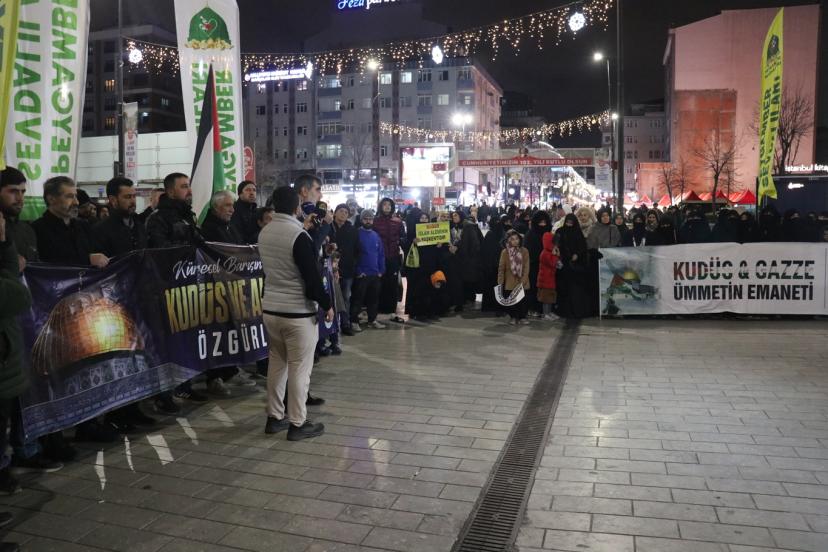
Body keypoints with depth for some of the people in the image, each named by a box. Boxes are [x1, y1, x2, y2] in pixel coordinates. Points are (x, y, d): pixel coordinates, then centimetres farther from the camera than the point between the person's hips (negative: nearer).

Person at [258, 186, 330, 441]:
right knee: (299, 368, 2)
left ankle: (274, 417, 25)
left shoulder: (263, 233, 6)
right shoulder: (299, 235, -18)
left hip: (270, 308, 7)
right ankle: (297, 424, 9)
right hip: (298, 312, -7)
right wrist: (326, 304, -7)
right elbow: (312, 277, -17)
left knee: (276, 363, 16)